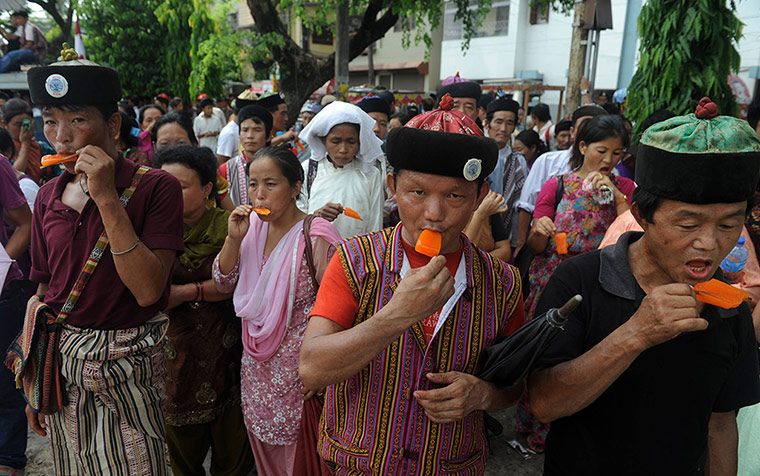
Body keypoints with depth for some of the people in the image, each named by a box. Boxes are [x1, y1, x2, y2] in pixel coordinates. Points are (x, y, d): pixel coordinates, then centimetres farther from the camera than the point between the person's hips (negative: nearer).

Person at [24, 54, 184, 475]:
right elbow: (44, 292, 11)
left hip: (126, 365, -5)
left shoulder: (156, 187, -14)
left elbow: (148, 291, -23)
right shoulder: (49, 196, 3)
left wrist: (106, 198, -25)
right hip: (59, 365, 5)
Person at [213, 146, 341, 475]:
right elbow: (223, 284, 3)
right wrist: (234, 238, -12)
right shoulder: (253, 226, 1)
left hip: (297, 371, -6)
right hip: (256, 365, 6)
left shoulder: (316, 236, -20)